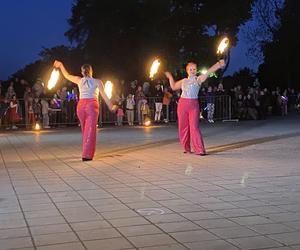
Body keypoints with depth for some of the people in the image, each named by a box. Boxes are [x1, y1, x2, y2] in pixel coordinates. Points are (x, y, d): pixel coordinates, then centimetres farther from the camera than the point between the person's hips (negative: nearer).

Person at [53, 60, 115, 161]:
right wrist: (111, 107, 17)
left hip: (81, 105, 3)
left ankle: (87, 152, 23)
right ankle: (86, 155, -12)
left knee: (85, 130, 16)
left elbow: (67, 75, 26)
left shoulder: (79, 80, 12)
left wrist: (61, 65, 40)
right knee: (90, 130, -4)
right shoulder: (97, 81, 6)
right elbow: (104, 96, 7)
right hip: (92, 105, -3)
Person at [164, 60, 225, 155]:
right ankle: (186, 148, 18)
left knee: (194, 127, -12)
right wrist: (170, 77, 27)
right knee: (183, 127, 6)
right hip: (182, 104, 4)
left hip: (193, 105, -4)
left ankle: (200, 150, -10)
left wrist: (219, 64, -20)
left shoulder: (199, 79, 3)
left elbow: (209, 72, -10)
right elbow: (173, 86, 29)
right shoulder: (184, 81, 16)